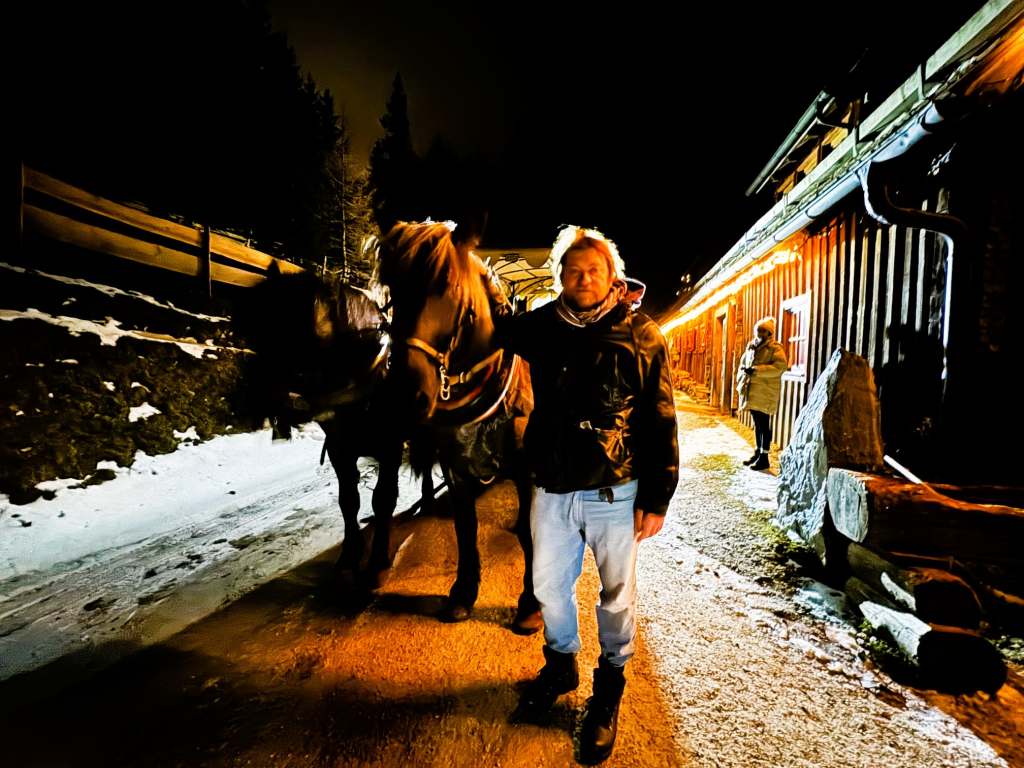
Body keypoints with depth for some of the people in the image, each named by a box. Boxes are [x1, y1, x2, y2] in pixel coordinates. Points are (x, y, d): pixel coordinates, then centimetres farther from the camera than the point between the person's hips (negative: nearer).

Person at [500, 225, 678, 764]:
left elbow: (660, 424, -8)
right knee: (548, 586, 18)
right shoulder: (541, 327, -1)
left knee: (616, 594, 15)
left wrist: (656, 499, -9)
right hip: (552, 491, 3)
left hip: (615, 493, -3)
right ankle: (561, 665, 46)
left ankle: (610, 686, 40)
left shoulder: (642, 336, -9)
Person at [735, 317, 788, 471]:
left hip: (765, 392, -7)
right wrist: (741, 378, 6)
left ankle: (764, 457, 3)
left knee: (764, 424, -3)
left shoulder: (775, 348, -7)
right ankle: (757, 453, 25)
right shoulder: (751, 346, 16)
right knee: (757, 423, 15)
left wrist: (756, 370, -24)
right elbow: (743, 363, 25)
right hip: (751, 391, 7)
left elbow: (780, 367, -20)